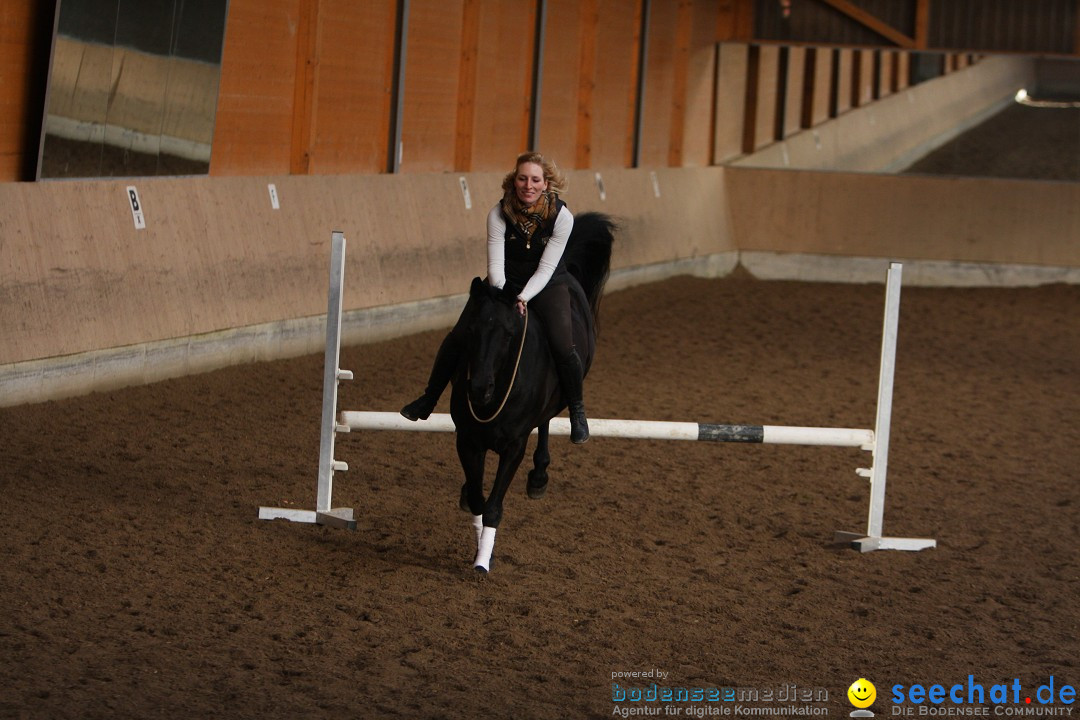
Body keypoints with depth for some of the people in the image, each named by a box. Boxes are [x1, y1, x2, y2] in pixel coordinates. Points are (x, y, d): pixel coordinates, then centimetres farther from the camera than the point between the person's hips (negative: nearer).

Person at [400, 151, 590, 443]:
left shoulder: (562, 217, -21)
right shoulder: (499, 214, -18)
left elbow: (546, 268, -20)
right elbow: (495, 265, -21)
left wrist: (523, 298, -33)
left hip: (547, 285, -2)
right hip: (505, 282, 2)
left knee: (563, 347, -22)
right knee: (458, 336, -9)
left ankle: (577, 411, 2)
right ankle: (428, 399, 11)